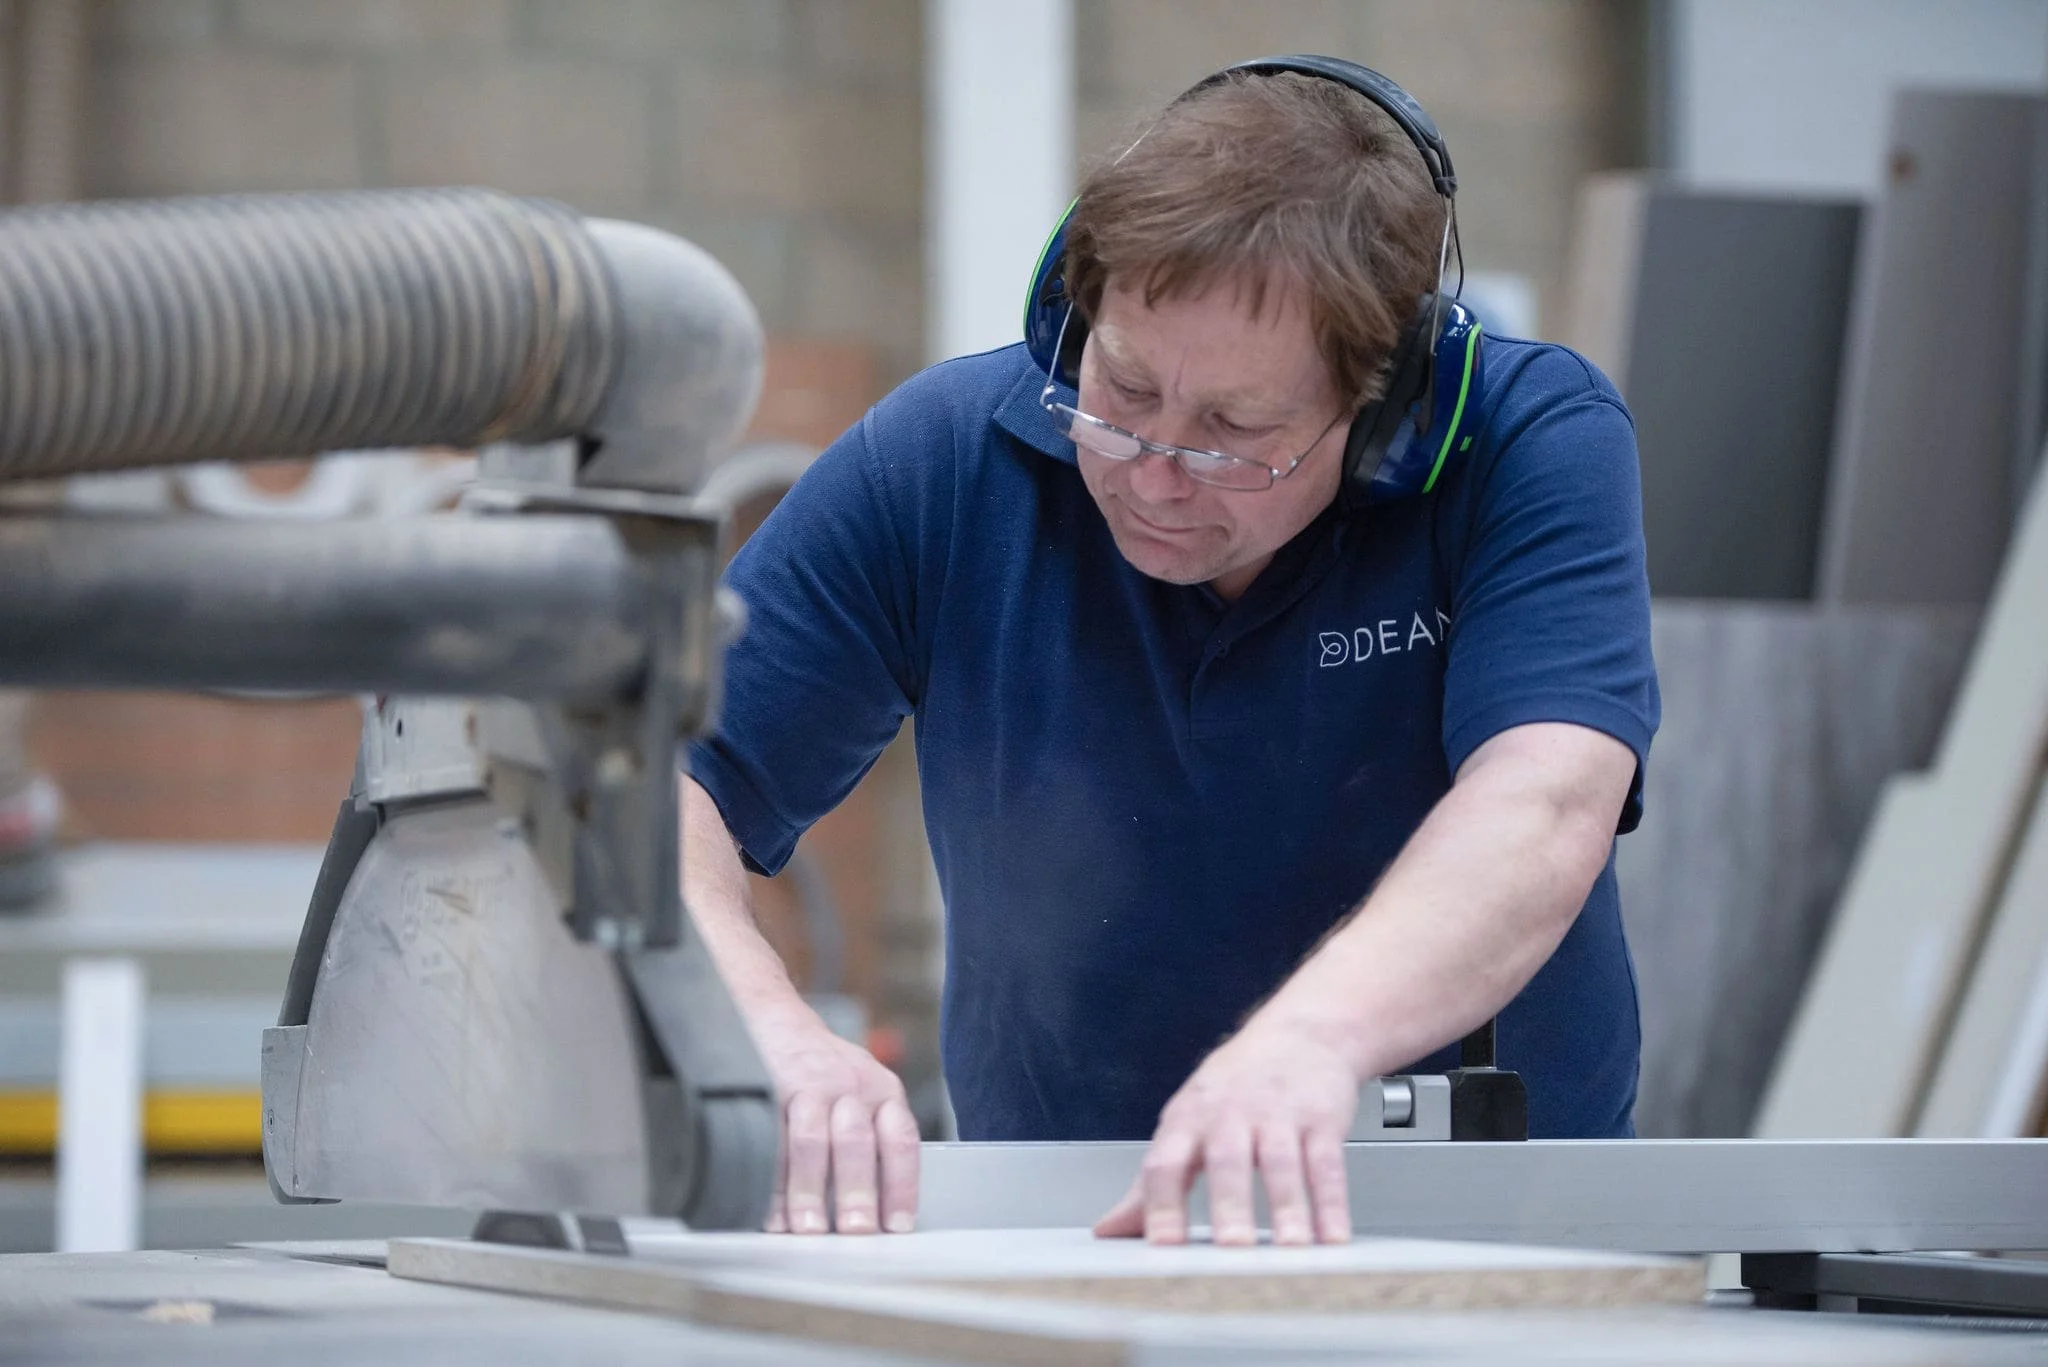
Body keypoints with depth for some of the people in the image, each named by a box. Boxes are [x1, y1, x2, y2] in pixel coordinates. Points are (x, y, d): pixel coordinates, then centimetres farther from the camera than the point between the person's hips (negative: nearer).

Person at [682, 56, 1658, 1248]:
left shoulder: (1532, 443, -14)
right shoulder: (937, 464, -8)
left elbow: (1540, 815, -29)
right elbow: (653, 789, -10)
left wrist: (1311, 1035, -48)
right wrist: (763, 1025, -31)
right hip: (1063, 1235, 1)